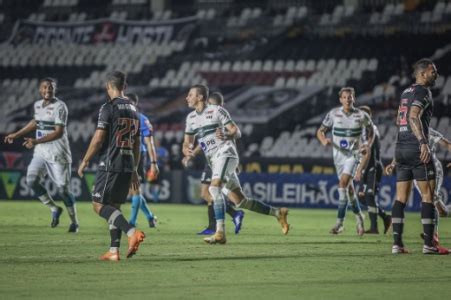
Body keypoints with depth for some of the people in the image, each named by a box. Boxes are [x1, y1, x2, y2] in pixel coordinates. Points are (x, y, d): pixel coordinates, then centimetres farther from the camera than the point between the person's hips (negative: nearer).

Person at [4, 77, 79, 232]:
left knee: (64, 189, -4)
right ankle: (54, 209, 11)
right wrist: (16, 135, 31)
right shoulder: (38, 105, 7)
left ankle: (74, 222, 10)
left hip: (58, 154, -7)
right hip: (41, 152, 7)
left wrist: (36, 141, -29)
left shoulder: (59, 106, -15)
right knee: (32, 181, -7)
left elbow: (59, 133, -22)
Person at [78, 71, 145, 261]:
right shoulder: (133, 110, 14)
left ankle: (132, 232, -23)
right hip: (127, 166, 7)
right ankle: (114, 251, 7)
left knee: (99, 205, -5)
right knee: (114, 206, 13)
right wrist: (134, 171, 23)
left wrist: (85, 161, -2)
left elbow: (98, 139, -13)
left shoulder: (109, 108, -9)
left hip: (109, 165, -7)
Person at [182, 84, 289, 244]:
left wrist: (226, 135, -27)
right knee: (240, 201, 7)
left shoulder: (216, 110, -4)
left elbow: (236, 132, -5)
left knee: (214, 188, -29)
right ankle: (278, 213, 19)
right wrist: (187, 150, -4)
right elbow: (187, 142, 19)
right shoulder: (191, 118, 16)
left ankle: (220, 233, -34)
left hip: (225, 153, -8)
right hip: (214, 160, 8)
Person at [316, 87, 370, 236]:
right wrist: (324, 140, -18)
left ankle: (340, 222, -20)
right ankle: (359, 216, 29)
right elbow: (320, 131, 3)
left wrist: (367, 144, 2)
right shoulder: (333, 114, -2)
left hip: (353, 154, -3)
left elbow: (371, 128, 16)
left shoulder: (361, 115, -3)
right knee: (349, 187, 8)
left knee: (343, 182, -21)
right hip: (339, 154, 3)